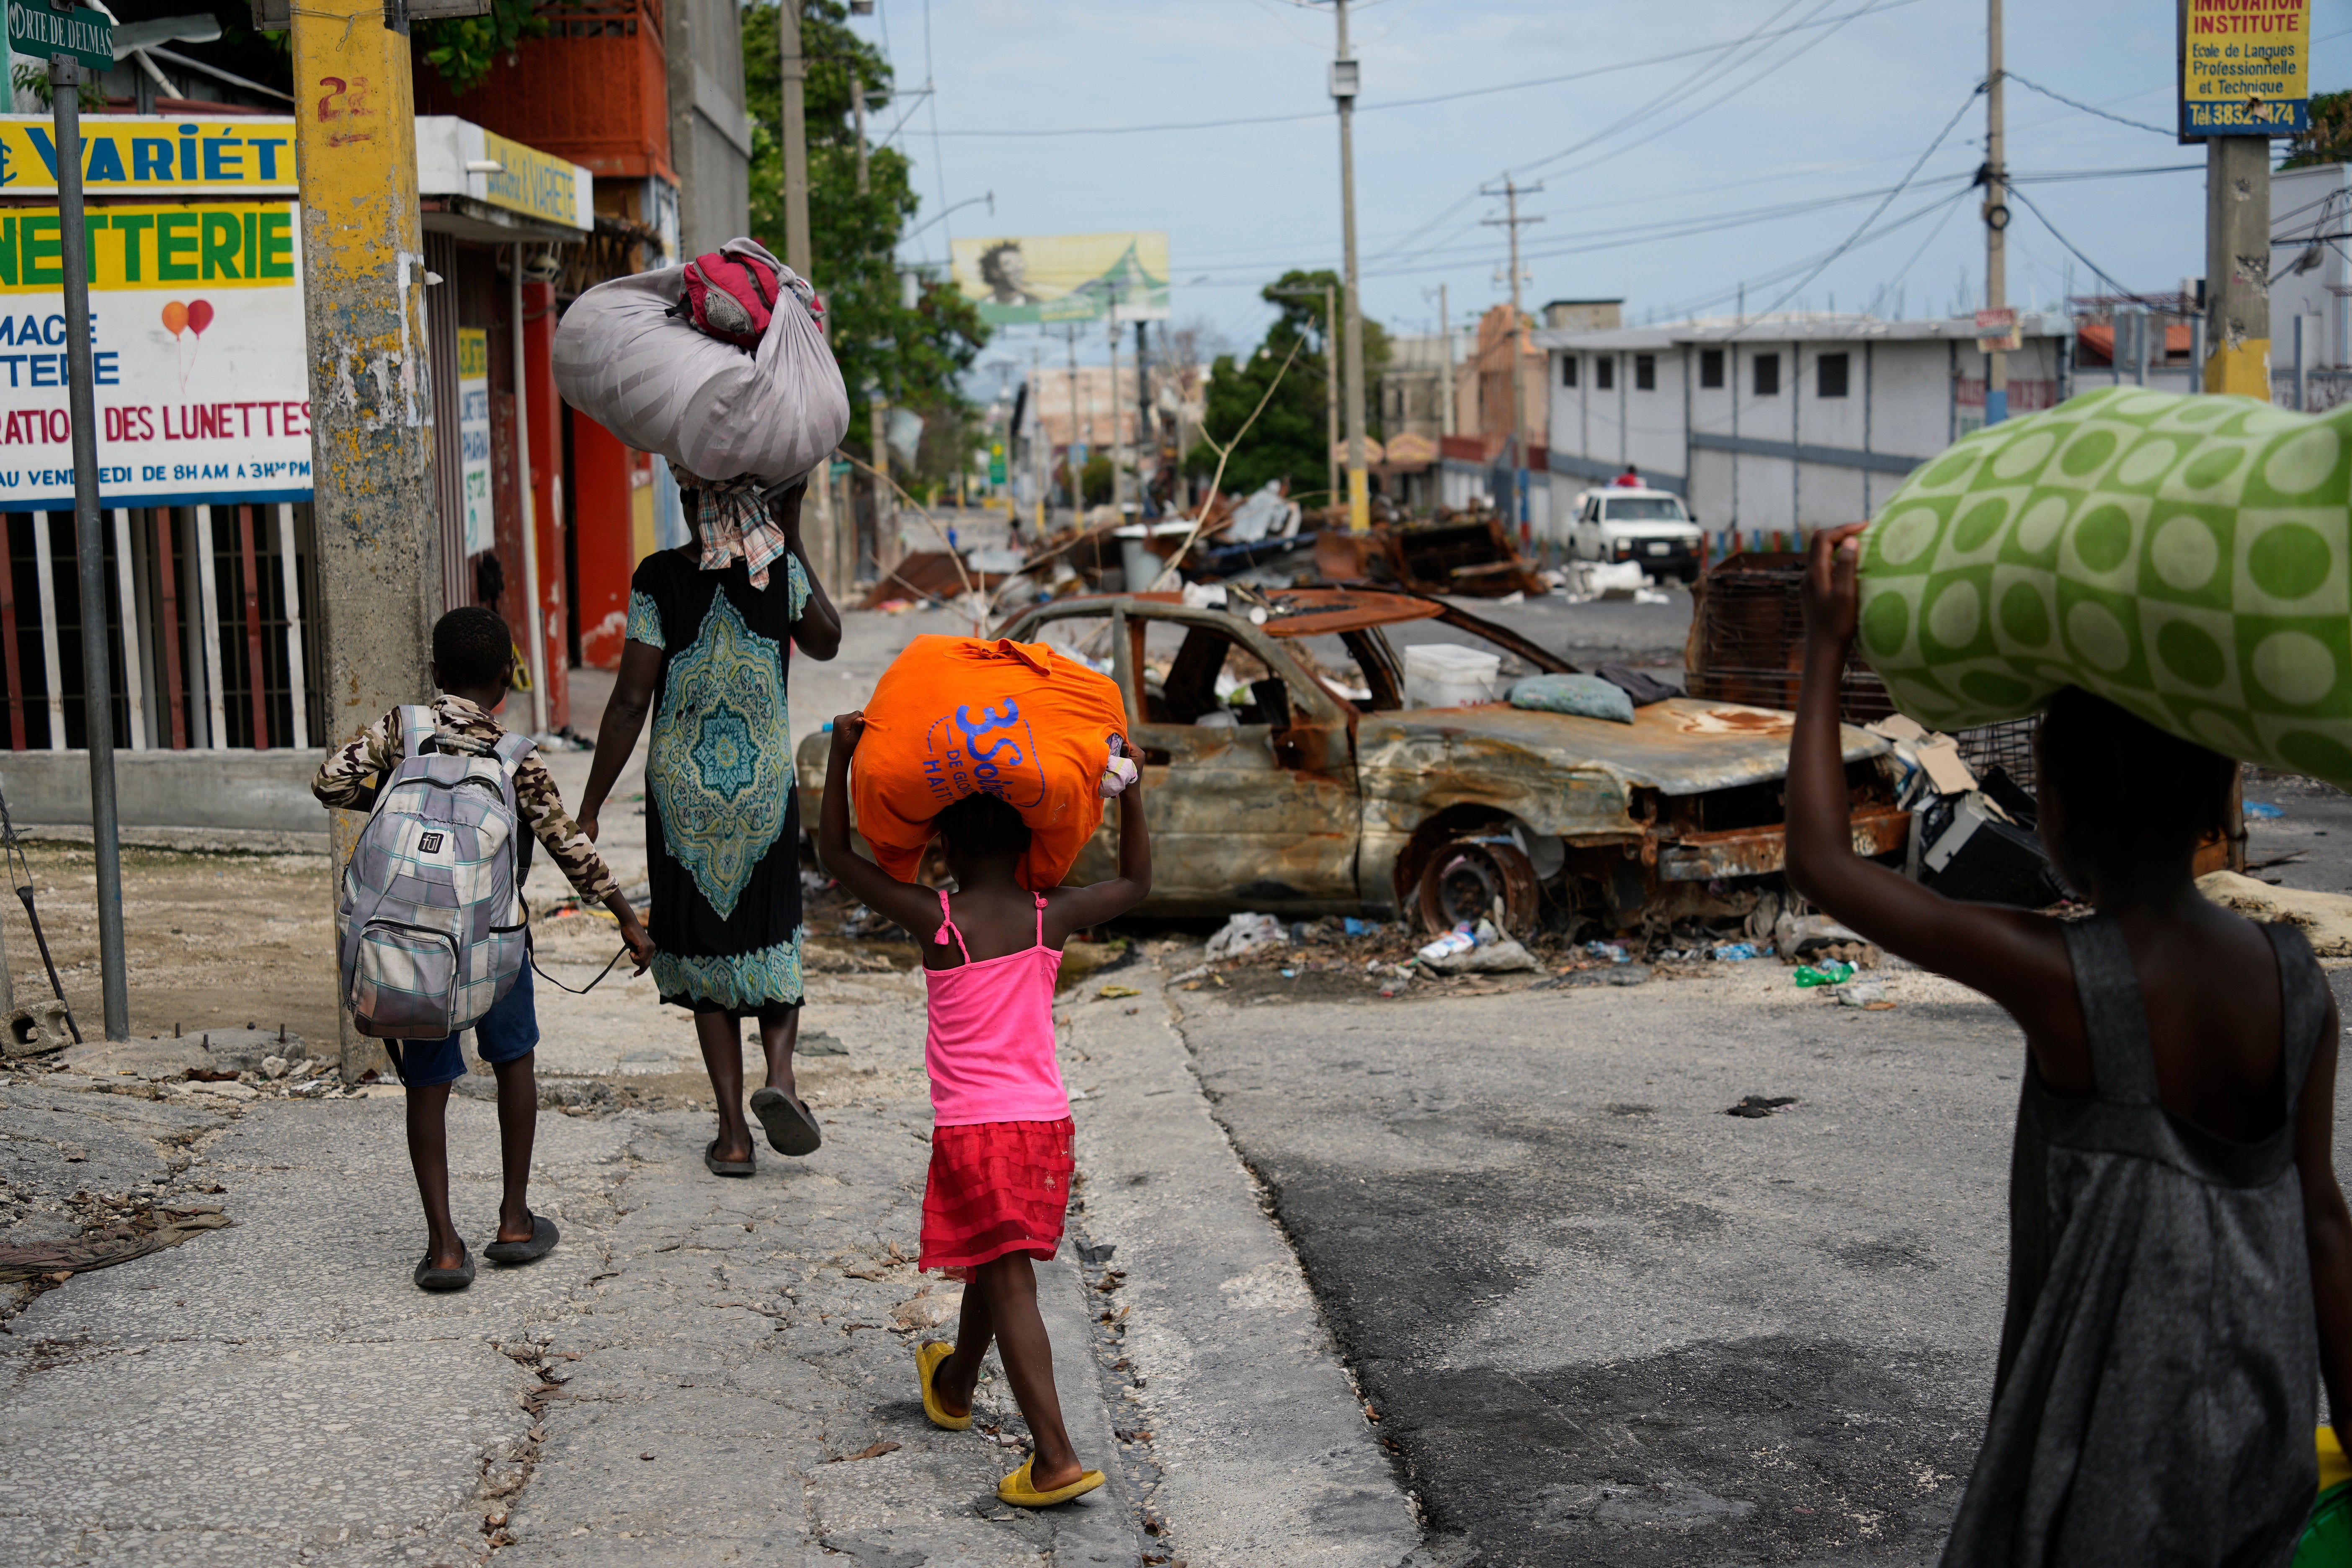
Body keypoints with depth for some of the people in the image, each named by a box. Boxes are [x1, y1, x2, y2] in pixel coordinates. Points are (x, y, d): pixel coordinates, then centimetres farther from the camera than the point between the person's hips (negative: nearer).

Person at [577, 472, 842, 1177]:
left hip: (682, 799, -1)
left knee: (705, 957, 10)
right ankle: (779, 1073, -7)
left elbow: (631, 701, -11)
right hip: (766, 789, 1)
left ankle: (733, 1131, 9)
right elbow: (826, 642, 15)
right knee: (773, 939, 18)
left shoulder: (659, 578, -11)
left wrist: (590, 805, -4)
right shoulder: (782, 569, -5)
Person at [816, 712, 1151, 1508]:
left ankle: (1057, 1459, -14)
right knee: (991, 1267, 24)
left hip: (972, 1134, -5)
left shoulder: (937, 920, -9)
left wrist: (841, 754, 2)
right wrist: (1131, 790, 23)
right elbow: (1136, 882, 19)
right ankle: (953, 1389, 49)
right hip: (1046, 1122, 5)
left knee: (1008, 1284, -5)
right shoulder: (1052, 916, 1)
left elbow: (837, 854, 1)